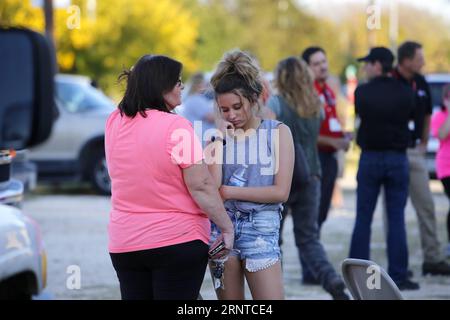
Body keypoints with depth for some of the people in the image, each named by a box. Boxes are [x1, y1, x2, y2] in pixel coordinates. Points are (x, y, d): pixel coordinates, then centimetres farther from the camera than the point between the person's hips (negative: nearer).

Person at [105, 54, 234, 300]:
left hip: (124, 243, 6)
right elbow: (201, 187, -16)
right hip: (178, 240, -6)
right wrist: (226, 227, -6)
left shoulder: (114, 123, 2)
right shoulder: (176, 127, -16)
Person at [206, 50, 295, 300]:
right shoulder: (220, 135, 7)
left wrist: (228, 191, -7)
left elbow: (281, 192, -7)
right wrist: (219, 141, -7)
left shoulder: (277, 132, 1)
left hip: (260, 227, -2)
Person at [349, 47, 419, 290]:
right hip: (397, 158, 0)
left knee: (363, 219, 7)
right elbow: (410, 118, 6)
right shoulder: (405, 93, -4)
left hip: (370, 158, 0)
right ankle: (398, 276, 0)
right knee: (396, 220, 3)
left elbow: (359, 120, 7)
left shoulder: (362, 92, -6)